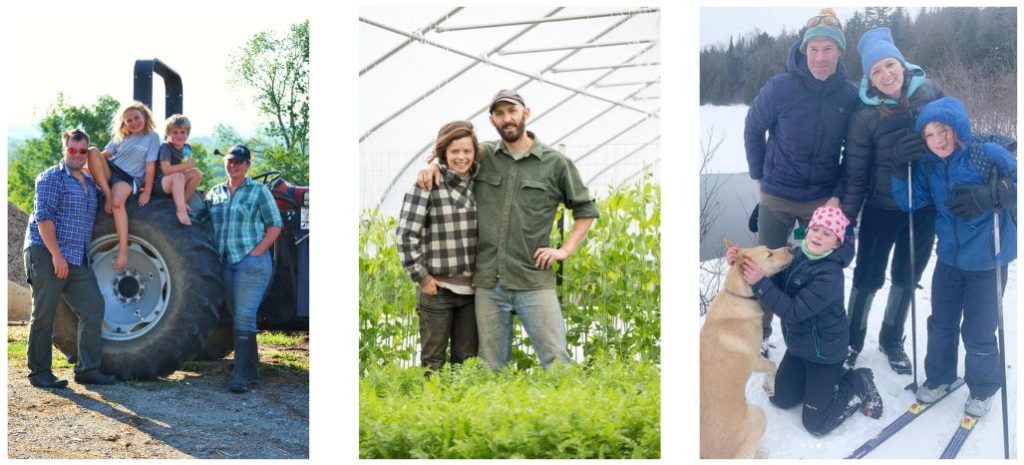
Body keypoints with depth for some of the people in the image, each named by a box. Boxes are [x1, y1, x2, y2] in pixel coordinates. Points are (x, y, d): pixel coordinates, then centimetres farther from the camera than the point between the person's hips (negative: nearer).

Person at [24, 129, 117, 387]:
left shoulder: (89, 183, 18)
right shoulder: (51, 178, -5)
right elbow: (43, 217, -14)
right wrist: (57, 256, -19)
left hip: (78, 260, 7)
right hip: (45, 254, -7)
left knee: (93, 308, 1)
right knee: (44, 315, -2)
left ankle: (87, 369, 6)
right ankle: (39, 373, 5)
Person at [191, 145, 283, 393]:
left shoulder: (259, 191, 0)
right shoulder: (215, 193, 15)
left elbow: (275, 226, -1)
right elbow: (195, 218, 14)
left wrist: (257, 251, -12)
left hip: (252, 262, -6)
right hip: (226, 262, 6)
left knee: (244, 316, -14)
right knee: (237, 316, 11)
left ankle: (242, 374, -14)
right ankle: (251, 370, 21)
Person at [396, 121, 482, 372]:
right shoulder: (427, 185, -10)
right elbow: (405, 234, -11)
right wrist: (421, 276, -9)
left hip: (472, 288, 4)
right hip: (438, 288, -4)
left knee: (466, 360, 11)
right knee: (433, 360, 6)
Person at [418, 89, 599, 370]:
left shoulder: (555, 163, 3)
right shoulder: (483, 155, 9)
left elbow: (586, 209, 12)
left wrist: (565, 250, 1)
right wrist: (431, 165, 6)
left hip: (533, 283, -2)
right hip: (488, 283, 3)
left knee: (556, 361, -4)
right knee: (493, 366, 7)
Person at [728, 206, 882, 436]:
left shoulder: (830, 275, -30)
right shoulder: (797, 254, -6)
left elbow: (793, 311, -33)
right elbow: (774, 281, -5)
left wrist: (760, 283, -39)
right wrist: (743, 262, -22)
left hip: (824, 350, -7)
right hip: (799, 344, 7)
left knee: (816, 424, -1)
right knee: (781, 398, 19)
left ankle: (860, 384, 19)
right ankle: (833, 377, 32)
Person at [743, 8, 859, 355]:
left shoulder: (850, 96, -11)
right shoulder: (780, 88, -16)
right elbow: (753, 129, 0)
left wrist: (839, 194, -7)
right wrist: (759, 176, 3)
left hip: (823, 200, 1)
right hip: (777, 197, -1)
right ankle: (758, 336, 24)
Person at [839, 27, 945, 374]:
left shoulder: (930, 92, -9)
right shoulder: (865, 115, -16)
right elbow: (854, 172, -10)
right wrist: (846, 218, -9)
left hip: (925, 206, 3)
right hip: (882, 208, -3)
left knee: (907, 276, 17)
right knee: (868, 276, 10)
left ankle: (892, 340, 37)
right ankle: (853, 339, 32)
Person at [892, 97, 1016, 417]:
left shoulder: (988, 154, -19)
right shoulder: (929, 166, -2)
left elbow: (1015, 184, -23)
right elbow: (909, 202, 0)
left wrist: (989, 196, -38)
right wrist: (902, 172, -16)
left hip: (987, 261, -5)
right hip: (949, 258, 5)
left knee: (978, 333, 4)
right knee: (941, 325, 19)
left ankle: (982, 390, 28)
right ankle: (938, 378, 42)